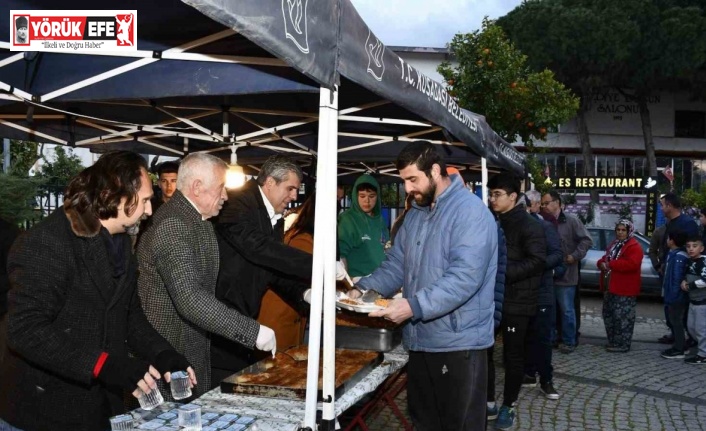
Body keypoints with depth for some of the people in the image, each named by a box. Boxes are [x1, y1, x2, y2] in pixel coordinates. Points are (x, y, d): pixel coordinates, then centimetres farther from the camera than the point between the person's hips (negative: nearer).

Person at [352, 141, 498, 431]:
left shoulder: (470, 212, -15)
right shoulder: (415, 214, 13)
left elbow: (464, 276, -26)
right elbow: (396, 264, 14)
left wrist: (415, 306, -31)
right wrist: (365, 289, -2)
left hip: (457, 342, -8)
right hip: (420, 339, 8)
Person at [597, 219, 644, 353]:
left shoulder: (634, 246, -11)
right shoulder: (614, 244, 18)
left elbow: (632, 264, -25)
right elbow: (605, 258, 22)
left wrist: (610, 264, -21)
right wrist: (601, 263, -4)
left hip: (625, 290, -10)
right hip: (610, 287, 10)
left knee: (622, 317, -6)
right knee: (608, 314, 15)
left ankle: (622, 345, 0)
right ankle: (612, 341, 25)